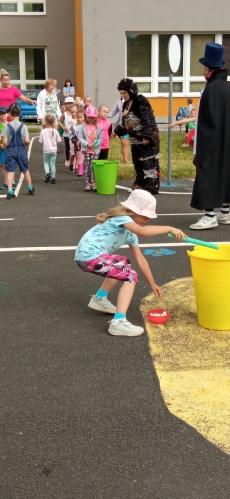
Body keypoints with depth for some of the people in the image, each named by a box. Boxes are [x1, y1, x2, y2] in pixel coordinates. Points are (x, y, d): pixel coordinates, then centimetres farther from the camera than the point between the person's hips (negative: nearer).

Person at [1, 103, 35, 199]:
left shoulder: (7, 126, -7)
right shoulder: (23, 126, -6)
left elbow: (5, 142, -10)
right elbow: (27, 141, -13)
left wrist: (6, 147, 11)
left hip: (10, 151, -1)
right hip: (21, 151, 1)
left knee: (10, 171, 0)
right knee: (25, 170, 17)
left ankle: (10, 191, -10)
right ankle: (30, 188, 31)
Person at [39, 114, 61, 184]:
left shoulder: (43, 131, -12)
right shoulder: (55, 131, -7)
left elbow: (40, 141, -9)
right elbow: (59, 140, -2)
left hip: (46, 150, -1)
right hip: (53, 150, 1)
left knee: (46, 163, 16)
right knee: (52, 164, 8)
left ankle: (47, 173, -8)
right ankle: (53, 178, 7)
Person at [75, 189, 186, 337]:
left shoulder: (130, 232, 17)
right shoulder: (122, 218, -10)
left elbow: (140, 259, 19)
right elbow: (143, 232, -31)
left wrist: (152, 284, 19)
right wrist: (169, 229, -28)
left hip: (88, 256, 10)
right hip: (90, 256, -10)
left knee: (123, 264, 31)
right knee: (130, 276, -10)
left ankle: (100, 298, 32)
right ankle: (119, 322, -20)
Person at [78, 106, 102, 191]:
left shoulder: (98, 127, 1)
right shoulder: (83, 126, -1)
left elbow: (100, 138, 0)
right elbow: (80, 138, -4)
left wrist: (96, 144, -18)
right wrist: (87, 144, -18)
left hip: (95, 150, 0)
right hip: (86, 150, 0)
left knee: (94, 167, -1)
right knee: (88, 167, 4)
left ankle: (94, 183, 7)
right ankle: (88, 183, 11)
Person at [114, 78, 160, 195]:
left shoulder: (141, 101, -15)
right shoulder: (126, 104, 11)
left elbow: (148, 120, -21)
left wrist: (146, 136, -27)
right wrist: (117, 131, 11)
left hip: (147, 138, -9)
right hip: (135, 139, 9)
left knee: (149, 162, -6)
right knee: (137, 162, 15)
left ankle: (151, 186, -3)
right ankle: (140, 183, 26)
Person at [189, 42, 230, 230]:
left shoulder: (213, 88, -17)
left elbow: (211, 118, -19)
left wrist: (199, 147, -12)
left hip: (212, 142, -9)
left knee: (208, 175, -5)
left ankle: (210, 216, -4)